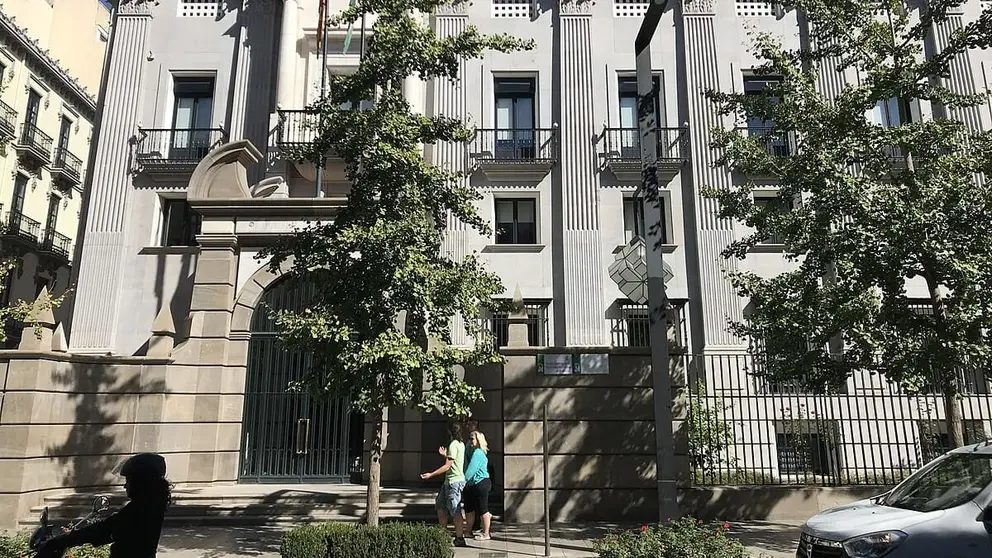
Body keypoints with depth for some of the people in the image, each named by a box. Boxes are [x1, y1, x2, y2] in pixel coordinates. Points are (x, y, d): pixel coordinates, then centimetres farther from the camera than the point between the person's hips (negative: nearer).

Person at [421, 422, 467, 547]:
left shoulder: (453, 445, -16)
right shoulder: (461, 444, 13)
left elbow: (447, 466, -20)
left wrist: (431, 474, -18)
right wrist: (445, 455, 20)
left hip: (454, 481, -10)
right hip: (450, 481, 10)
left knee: (455, 511, -5)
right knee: (440, 505, 17)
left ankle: (460, 538, 0)